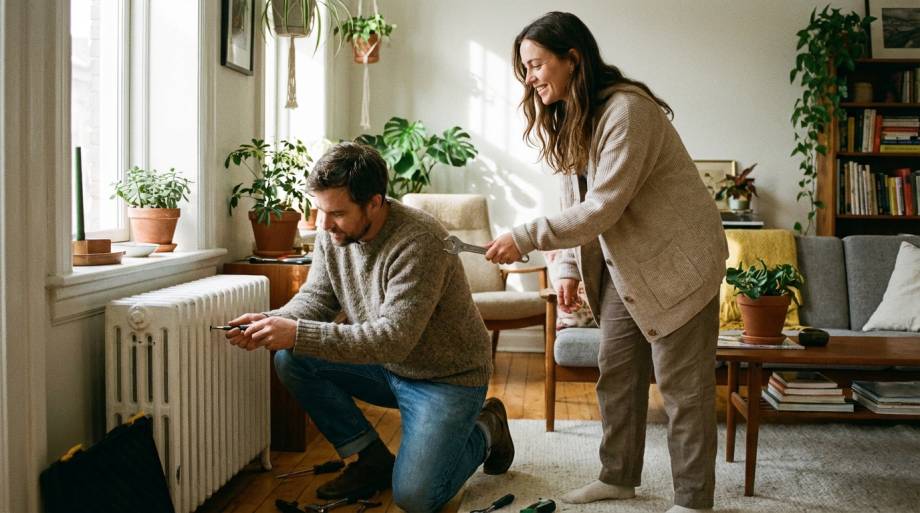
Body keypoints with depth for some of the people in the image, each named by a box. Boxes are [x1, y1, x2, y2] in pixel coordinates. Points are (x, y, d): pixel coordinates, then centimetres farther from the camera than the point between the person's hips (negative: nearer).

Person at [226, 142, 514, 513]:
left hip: (447, 376, -7)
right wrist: (272, 322, -23)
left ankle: (485, 430, 11)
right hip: (385, 366, 7)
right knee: (290, 359, -12)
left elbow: (394, 339, -35)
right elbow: (316, 298, 0)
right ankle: (372, 459, 3)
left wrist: (298, 334, -39)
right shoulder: (333, 234, -7)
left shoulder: (419, 242, -30)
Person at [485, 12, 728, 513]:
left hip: (676, 261, -8)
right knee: (616, 373, 11)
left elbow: (603, 206, -29)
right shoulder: (569, 119, 5)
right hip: (623, 263, 8)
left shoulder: (626, 110, -24)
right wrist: (568, 267, 0)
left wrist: (524, 238, -27)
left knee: (682, 384, -1)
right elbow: (574, 204, 9)